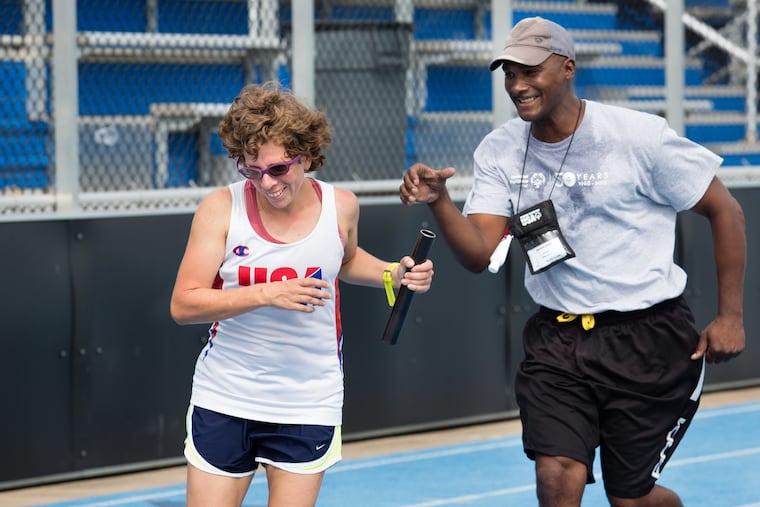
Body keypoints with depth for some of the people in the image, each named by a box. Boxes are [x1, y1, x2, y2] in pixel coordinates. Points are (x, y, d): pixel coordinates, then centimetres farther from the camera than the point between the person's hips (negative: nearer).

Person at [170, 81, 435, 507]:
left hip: (310, 406, 1)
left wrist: (394, 275, 3)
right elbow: (183, 305, -14)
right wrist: (266, 294, -24)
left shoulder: (340, 206, -3)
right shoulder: (221, 208, -11)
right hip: (224, 402, -1)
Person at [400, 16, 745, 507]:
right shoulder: (498, 152, -1)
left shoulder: (640, 136, -12)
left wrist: (730, 317, -6)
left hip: (646, 338, -3)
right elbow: (480, 254, -9)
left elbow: (726, 212, -4)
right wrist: (439, 201, -28)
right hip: (556, 340, 3)